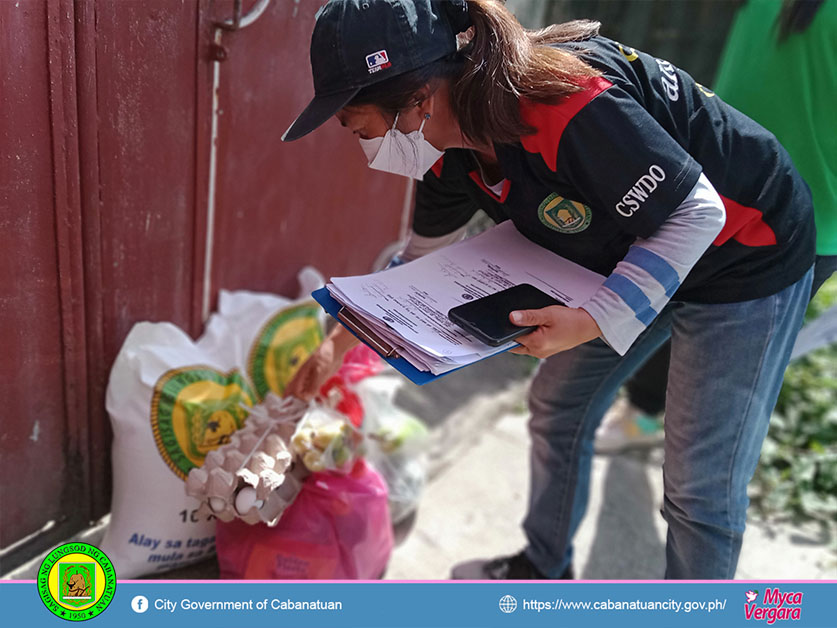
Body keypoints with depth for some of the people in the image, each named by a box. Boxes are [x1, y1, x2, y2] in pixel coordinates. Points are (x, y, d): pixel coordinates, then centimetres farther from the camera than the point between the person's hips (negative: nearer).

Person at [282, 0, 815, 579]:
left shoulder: (570, 113, -36)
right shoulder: (454, 142, -9)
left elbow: (697, 212, -25)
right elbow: (423, 255, 7)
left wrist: (595, 321, -33)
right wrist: (340, 342, 13)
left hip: (748, 262, -7)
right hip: (633, 261, 8)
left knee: (701, 488, -1)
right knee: (556, 408, 13)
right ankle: (545, 568, 38)